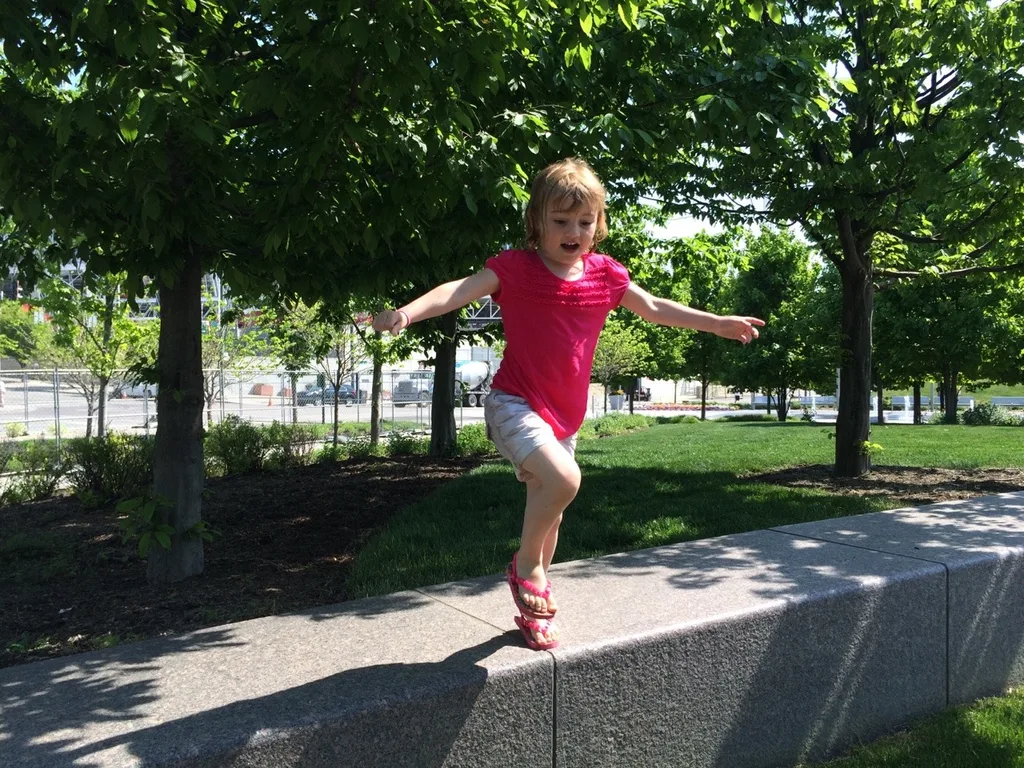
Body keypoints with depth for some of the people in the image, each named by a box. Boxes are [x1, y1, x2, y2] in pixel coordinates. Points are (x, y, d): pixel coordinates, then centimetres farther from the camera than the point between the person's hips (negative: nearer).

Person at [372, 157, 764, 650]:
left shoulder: (605, 274, 4)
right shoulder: (516, 267, -11)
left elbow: (654, 308, 17)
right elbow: (460, 290, -24)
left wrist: (719, 324, 22)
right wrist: (407, 312, -42)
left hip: (563, 417, 6)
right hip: (514, 403, -6)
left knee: (549, 514, 16)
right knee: (563, 480, -31)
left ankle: (533, 611, 36)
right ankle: (526, 564, -2)